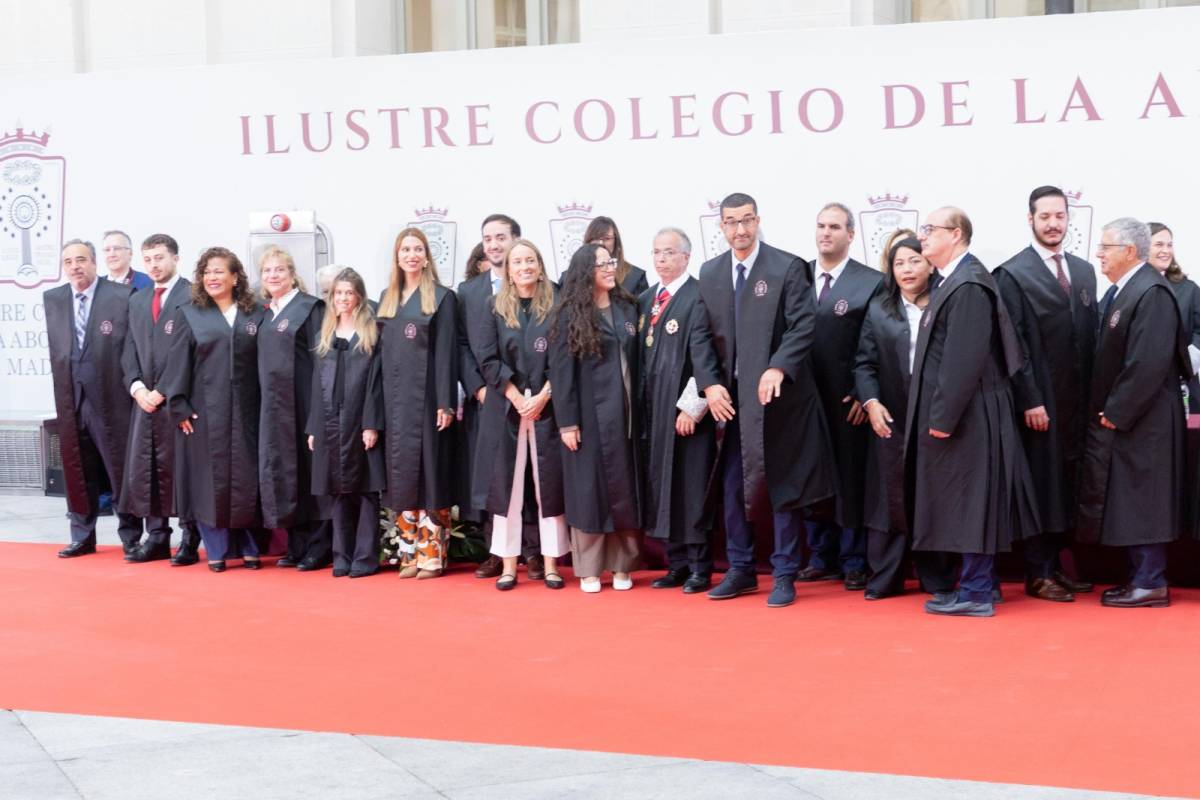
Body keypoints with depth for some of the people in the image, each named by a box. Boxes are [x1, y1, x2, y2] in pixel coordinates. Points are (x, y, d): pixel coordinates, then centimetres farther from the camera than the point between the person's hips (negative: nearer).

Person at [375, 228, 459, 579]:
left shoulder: (442, 297, -1)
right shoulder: (387, 299, 15)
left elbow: (446, 352, -7)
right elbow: (382, 351, 14)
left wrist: (446, 403, -14)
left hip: (426, 397, -5)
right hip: (395, 399, 5)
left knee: (429, 471, -5)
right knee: (401, 472, 5)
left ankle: (432, 553, -1)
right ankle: (409, 551, 10)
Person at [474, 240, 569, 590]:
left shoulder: (556, 306, 4)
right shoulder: (494, 307, 6)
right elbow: (488, 359, 1)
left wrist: (543, 396, -11)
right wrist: (516, 397, -9)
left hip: (547, 406, -1)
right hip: (505, 408, 1)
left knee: (549, 482, 0)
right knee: (506, 482, 1)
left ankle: (551, 563, 5)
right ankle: (508, 564, 6)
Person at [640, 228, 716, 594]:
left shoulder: (700, 296, -8)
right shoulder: (645, 300, 14)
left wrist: (691, 406, -15)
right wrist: (642, 405, 10)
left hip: (688, 411, -7)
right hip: (654, 410, 7)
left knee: (693, 488, -2)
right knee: (662, 485, 8)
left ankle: (700, 568, 6)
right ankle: (677, 564, 17)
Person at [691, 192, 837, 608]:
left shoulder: (787, 267, -5)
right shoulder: (710, 273, 8)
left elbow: (802, 325, -11)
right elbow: (701, 335, 8)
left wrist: (778, 369, -24)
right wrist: (710, 385, -5)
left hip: (778, 395, -4)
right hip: (730, 398, 5)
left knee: (782, 485, 1)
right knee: (733, 486, 9)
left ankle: (784, 575, 9)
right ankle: (741, 569, 20)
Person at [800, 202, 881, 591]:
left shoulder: (871, 282, -2)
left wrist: (865, 394, -10)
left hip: (848, 401, -4)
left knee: (851, 479, 2)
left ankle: (854, 563, 11)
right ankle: (822, 558, 19)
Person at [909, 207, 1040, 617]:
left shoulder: (968, 285, -17)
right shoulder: (952, 280, 13)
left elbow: (964, 358, -23)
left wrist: (943, 417, -22)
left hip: (965, 415, -9)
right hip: (952, 413, 9)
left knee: (969, 499, -2)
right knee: (961, 501, 15)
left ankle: (976, 594, 5)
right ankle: (978, 582, 24)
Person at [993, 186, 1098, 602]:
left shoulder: (1084, 271, 13)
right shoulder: (1013, 274, -6)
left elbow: (1090, 335, 14)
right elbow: (1013, 344, -10)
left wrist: (1093, 395, 9)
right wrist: (1030, 399, -15)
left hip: (1077, 400, 6)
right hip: (1039, 401, -6)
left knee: (1066, 485, 10)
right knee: (1041, 485, 0)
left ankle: (1054, 565, 19)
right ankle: (1038, 574, 8)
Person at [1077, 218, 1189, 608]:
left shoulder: (1151, 293, -18)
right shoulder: (1118, 292, 12)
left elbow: (1148, 364, -23)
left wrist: (1116, 412, -19)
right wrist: (1104, 410, 9)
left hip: (1140, 422, -9)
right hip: (1117, 417, 9)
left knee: (1140, 500, -3)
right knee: (1127, 500, 13)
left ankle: (1151, 584, 5)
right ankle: (1141, 576, 21)